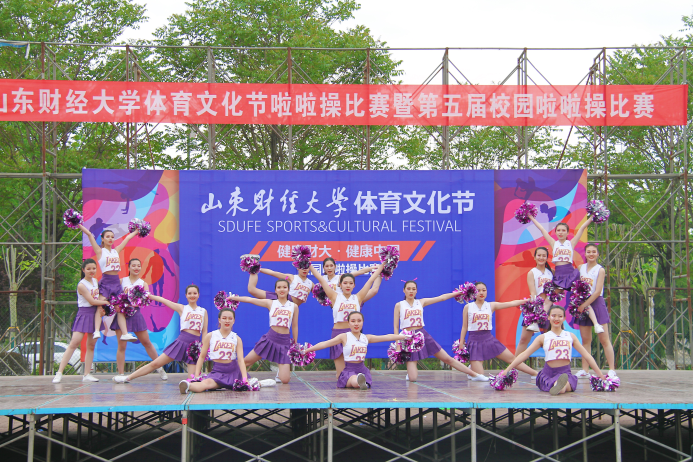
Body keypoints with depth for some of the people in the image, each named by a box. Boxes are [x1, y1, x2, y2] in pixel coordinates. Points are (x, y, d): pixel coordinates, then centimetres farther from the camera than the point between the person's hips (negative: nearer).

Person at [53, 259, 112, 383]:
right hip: (84, 314, -7)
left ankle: (87, 374, 11)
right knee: (74, 343, -15)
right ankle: (59, 373, -14)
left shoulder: (96, 281, 11)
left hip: (95, 314, 7)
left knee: (91, 345, 6)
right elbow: (92, 301, -15)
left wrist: (101, 305, 2)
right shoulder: (81, 285, -12)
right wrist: (108, 302, -10)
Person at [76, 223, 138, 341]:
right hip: (105, 281, -5)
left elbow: (128, 238, 25)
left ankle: (125, 333, -4)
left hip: (116, 282, 5)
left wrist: (137, 230, 34)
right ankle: (97, 331, -23)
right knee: (101, 307, -15)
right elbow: (89, 234, -4)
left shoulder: (116, 251, 15)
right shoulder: (100, 251, 3)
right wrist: (79, 225, -8)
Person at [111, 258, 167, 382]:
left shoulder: (143, 284, 8)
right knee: (121, 346, -3)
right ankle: (120, 374, 3)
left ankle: (160, 368, 19)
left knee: (146, 342, 7)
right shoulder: (121, 281, 7)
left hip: (135, 313, 1)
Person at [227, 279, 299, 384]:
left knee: (285, 380, -8)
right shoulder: (271, 303, 5)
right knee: (246, 361, -1)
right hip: (270, 339, 1)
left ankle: (281, 372, 27)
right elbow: (249, 299, 4)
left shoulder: (294, 306, 6)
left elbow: (295, 327, 10)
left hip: (285, 342, -1)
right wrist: (233, 297, 3)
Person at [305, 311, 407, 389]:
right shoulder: (344, 337, 0)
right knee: (355, 382, -40)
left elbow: (387, 337, 15)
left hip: (362, 369, 5)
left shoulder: (366, 338, 11)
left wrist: (404, 336, 16)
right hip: (349, 370, -5)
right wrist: (306, 350, -9)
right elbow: (325, 344, -4)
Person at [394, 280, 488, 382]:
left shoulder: (421, 302, 8)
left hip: (423, 335, 2)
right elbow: (396, 327, 2)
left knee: (447, 359, 4)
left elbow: (442, 298, 9)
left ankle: (475, 375, 12)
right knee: (412, 378, -10)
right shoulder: (399, 305, 2)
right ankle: (411, 371, 26)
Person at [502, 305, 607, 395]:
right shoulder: (543, 338, 10)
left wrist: (600, 374, 16)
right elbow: (525, 354, 6)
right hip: (548, 373, 1)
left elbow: (586, 355, 20)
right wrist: (507, 369, -2)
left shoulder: (570, 336, 16)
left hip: (566, 373, -1)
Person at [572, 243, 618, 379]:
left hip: (596, 303, -5)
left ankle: (612, 370, -4)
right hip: (583, 304, 5)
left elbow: (597, 292, -12)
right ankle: (584, 370, 10)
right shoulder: (581, 268, 10)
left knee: (604, 339, -5)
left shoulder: (600, 270, -5)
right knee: (585, 339, 7)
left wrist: (585, 304, -17)